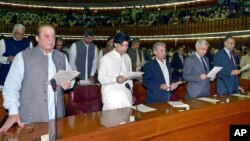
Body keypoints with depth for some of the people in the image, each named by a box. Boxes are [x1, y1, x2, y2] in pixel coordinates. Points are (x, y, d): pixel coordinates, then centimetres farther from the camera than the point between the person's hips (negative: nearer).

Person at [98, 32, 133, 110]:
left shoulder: (127, 58, 13)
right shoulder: (106, 58, -7)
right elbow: (101, 78, -9)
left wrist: (130, 86, 7)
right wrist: (115, 79, -24)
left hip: (127, 96, 5)